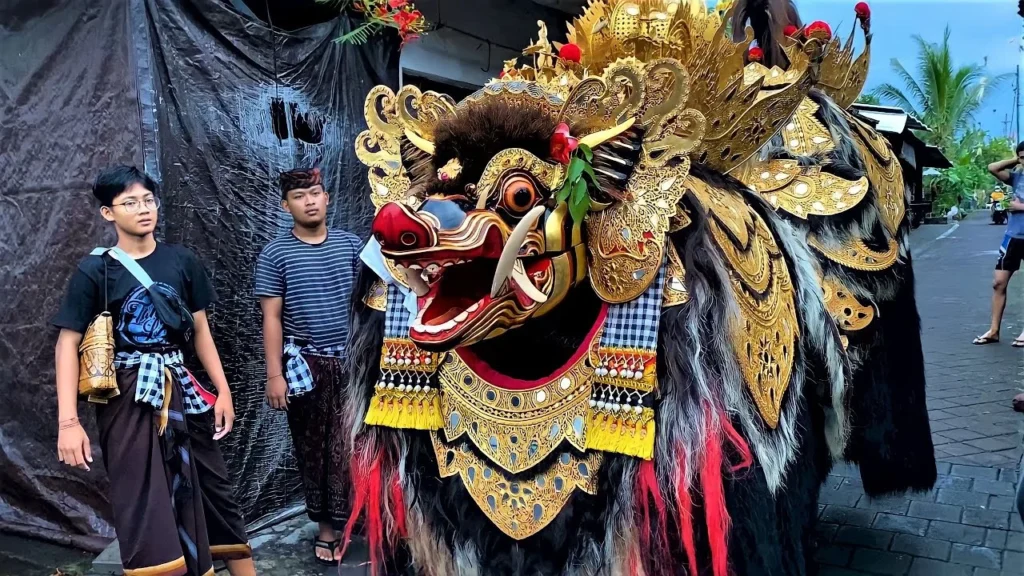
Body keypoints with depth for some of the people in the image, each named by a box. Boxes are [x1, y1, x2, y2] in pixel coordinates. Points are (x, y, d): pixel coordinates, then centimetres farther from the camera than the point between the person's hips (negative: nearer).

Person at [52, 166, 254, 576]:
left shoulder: (181, 261, 4)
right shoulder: (94, 271, -4)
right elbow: (68, 344, -6)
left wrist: (223, 390, 6)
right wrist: (68, 421, -14)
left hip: (180, 389, 3)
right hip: (128, 397, -3)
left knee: (213, 490, 11)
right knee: (143, 504, 1)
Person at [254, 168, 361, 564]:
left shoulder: (350, 245, 4)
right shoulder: (275, 255, -2)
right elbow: (271, 318, -3)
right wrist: (274, 373, -7)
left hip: (352, 360, 2)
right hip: (305, 363, -1)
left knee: (351, 442, 4)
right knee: (313, 446, 9)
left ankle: (335, 522, 19)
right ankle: (327, 525, 23)